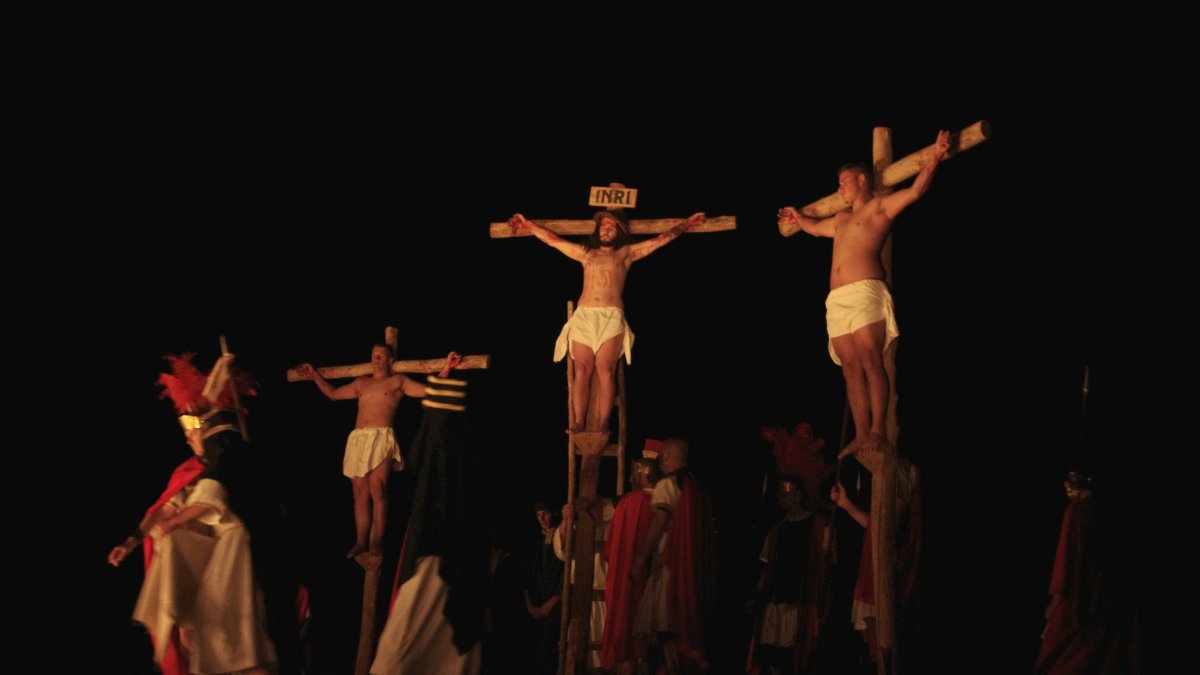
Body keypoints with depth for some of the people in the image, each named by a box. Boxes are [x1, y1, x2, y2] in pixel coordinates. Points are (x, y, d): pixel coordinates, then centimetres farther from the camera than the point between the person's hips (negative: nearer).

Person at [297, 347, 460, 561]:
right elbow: (333, 394, 35)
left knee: (377, 490, -17)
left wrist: (446, 369, -6)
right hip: (358, 439, 5)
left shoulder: (398, 381, 11)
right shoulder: (361, 383, 24)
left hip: (382, 438, -5)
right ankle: (361, 542, 3)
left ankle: (377, 542, -17)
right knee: (360, 493, 1)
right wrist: (316, 376, 38)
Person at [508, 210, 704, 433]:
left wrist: (686, 224, 15)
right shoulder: (586, 253, 26)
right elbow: (552, 239, 29)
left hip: (611, 317, -2)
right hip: (583, 316, 2)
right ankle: (579, 422, -16)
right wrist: (528, 225, 30)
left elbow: (661, 239, 18)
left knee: (605, 371, -15)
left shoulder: (626, 254, 19)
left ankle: (602, 425, -21)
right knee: (582, 370, -10)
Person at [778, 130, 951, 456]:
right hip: (837, 302, 8)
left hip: (863, 294, -7)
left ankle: (878, 431, -19)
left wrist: (934, 159, -17)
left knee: (870, 362, -14)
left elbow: (915, 191, -7)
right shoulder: (842, 218, 30)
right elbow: (815, 228, 51)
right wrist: (799, 218, 65)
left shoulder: (879, 207, 7)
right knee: (851, 369, 0)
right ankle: (861, 435, -4)